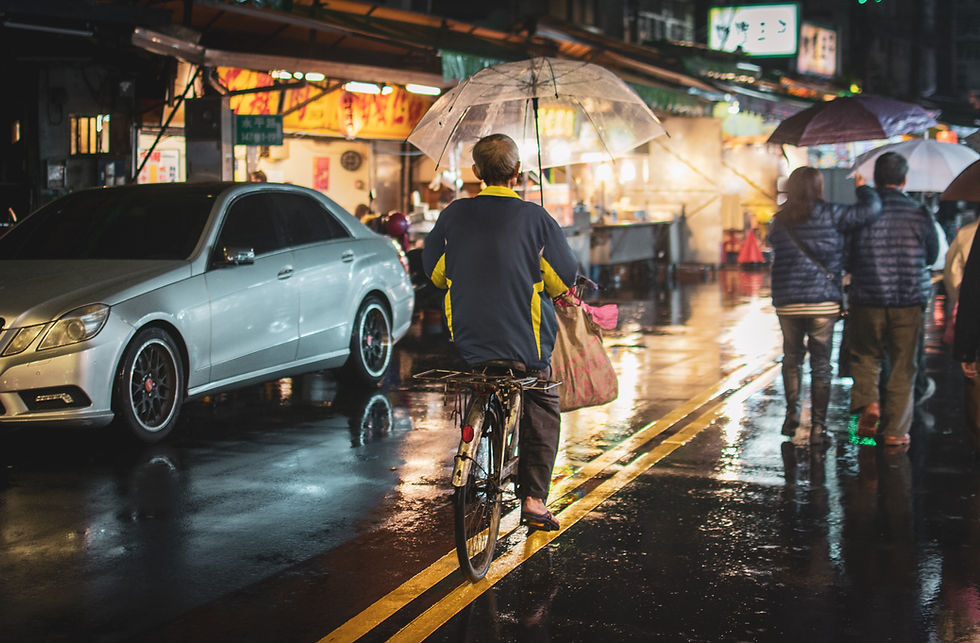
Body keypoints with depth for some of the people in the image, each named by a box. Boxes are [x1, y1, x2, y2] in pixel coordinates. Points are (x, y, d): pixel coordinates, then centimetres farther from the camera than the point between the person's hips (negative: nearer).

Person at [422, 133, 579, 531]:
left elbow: (434, 272, 10)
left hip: (465, 339, 2)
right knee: (542, 409, 17)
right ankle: (534, 498, 8)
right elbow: (564, 281, -1)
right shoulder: (535, 218, -9)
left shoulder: (454, 214, -3)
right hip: (524, 341, -2)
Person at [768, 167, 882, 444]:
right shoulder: (829, 215, -7)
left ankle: (792, 415, 13)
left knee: (792, 358, 19)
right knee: (820, 363, 5)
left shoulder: (779, 222, 5)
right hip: (823, 301, -3)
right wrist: (862, 188, 10)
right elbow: (871, 209, -8)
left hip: (787, 303, 3)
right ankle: (817, 426, 6)